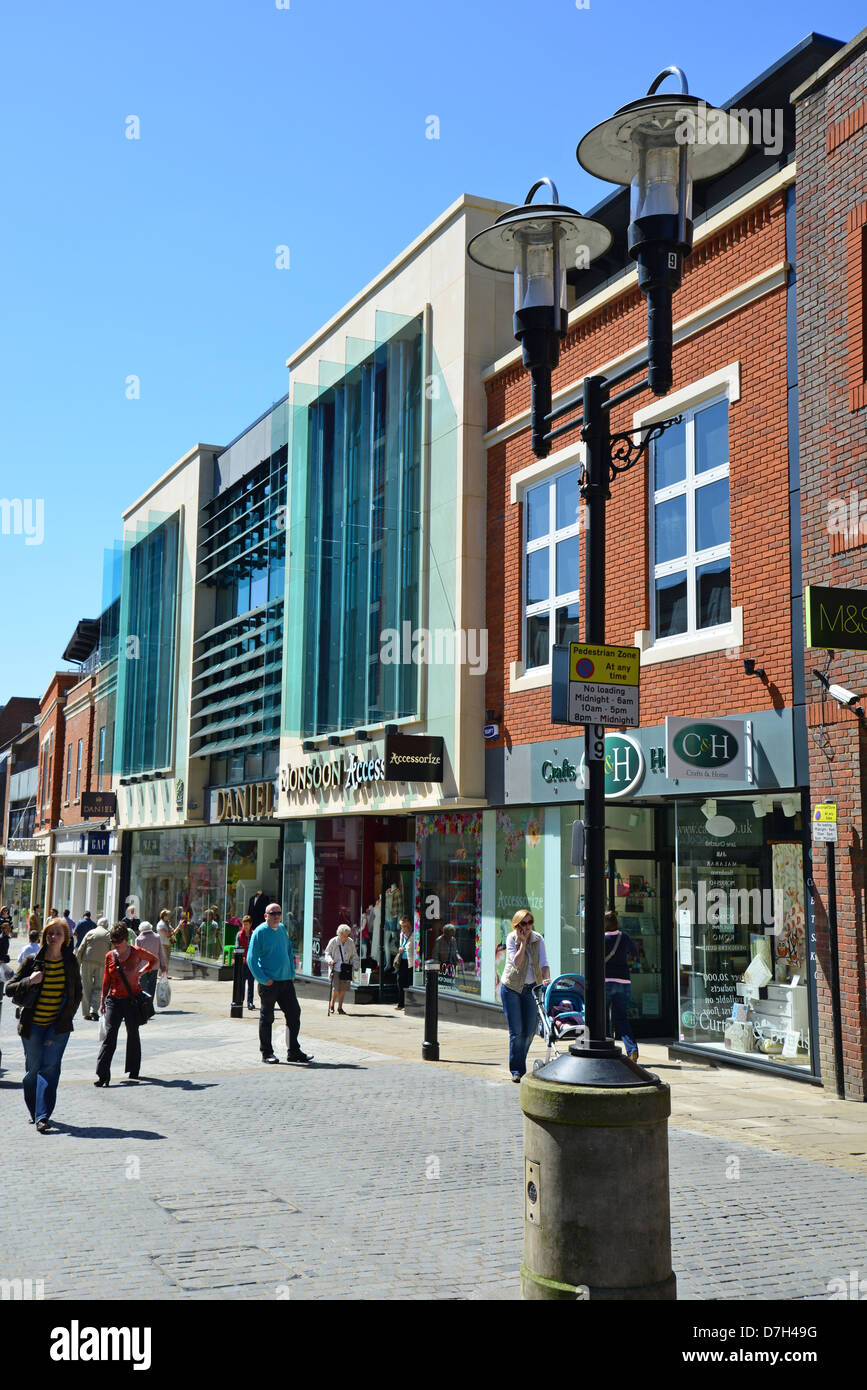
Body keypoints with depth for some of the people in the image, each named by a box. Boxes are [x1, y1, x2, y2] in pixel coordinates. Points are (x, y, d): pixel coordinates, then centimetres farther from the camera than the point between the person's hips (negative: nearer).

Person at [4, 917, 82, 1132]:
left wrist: (67, 1016, 6)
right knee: (33, 1068, 6)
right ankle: (35, 1111, 26)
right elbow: (10, 988, 0)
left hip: (58, 1025, 0)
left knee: (50, 1067, -10)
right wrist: (29, 981, -18)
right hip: (33, 1024, 0)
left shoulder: (71, 962, 5)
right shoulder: (32, 961, -2)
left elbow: (77, 992, 16)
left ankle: (43, 1116, -11)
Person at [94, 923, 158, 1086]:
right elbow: (106, 980, 12)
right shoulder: (110, 956, 2)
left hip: (132, 999, -1)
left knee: (133, 1034, 11)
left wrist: (142, 971, 7)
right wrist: (103, 1001, 13)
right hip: (114, 1000, 1)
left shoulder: (136, 953, -4)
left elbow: (154, 960, 16)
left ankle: (134, 1071, 27)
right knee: (109, 1035, -11)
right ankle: (102, 1075, -15)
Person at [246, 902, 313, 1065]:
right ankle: (266, 1053, 14)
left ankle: (294, 1052, 16)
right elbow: (251, 959, -11)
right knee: (266, 1017, 3)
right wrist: (264, 980, -15)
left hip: (286, 980, 6)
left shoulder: (282, 929, 11)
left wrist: (292, 973, 13)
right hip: (269, 983, -6)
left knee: (294, 1013, 6)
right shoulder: (260, 932, -9)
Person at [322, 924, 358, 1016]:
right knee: (336, 988, -12)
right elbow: (327, 953, 7)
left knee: (343, 989, 2)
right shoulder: (333, 941, -2)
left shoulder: (351, 942, 5)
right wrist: (330, 960, -13)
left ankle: (340, 1007, 16)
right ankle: (331, 1005, 9)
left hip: (346, 969, 3)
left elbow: (354, 955, 14)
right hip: (335, 969, -3)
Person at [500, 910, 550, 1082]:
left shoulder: (538, 939, -2)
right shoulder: (511, 938, -11)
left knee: (530, 1031, 5)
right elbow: (516, 963, -22)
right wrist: (523, 942, -23)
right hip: (511, 987, -3)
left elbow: (544, 963, -6)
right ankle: (516, 1070, 5)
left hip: (531, 988, 3)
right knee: (516, 1031, -5)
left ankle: (519, 1063, 27)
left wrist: (546, 979, -23)